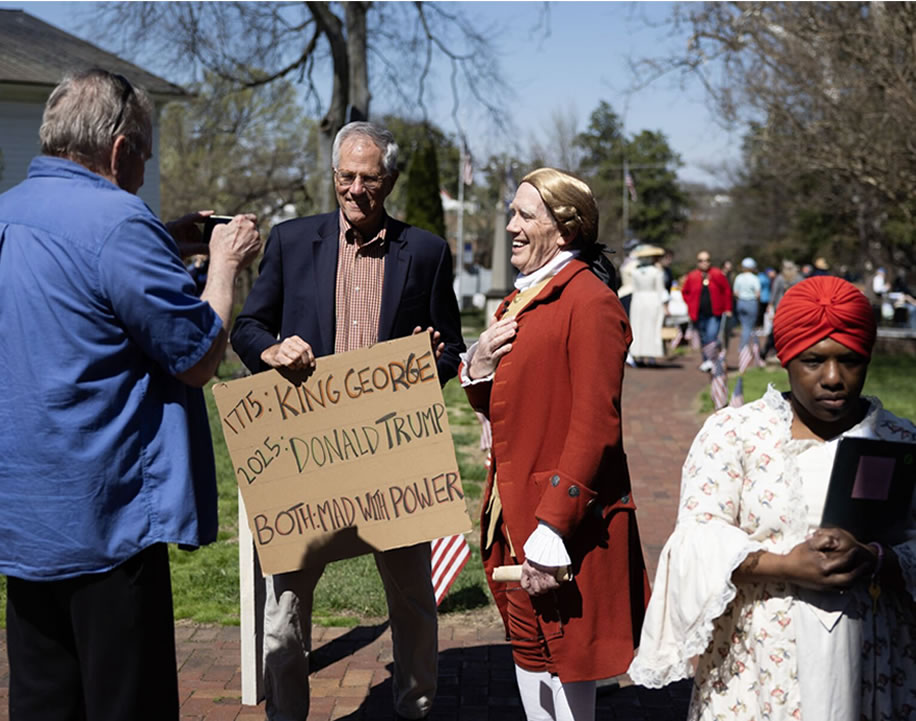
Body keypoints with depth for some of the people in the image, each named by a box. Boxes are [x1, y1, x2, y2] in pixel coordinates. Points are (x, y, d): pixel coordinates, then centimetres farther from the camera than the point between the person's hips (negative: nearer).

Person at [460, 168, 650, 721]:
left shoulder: (590, 302, -16)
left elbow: (594, 428, -22)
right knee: (526, 645, 18)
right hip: (514, 505, 9)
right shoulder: (523, 301, 15)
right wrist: (477, 367, -2)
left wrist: (552, 532, -25)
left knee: (564, 655, 3)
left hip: (564, 512, -9)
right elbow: (494, 404, 22)